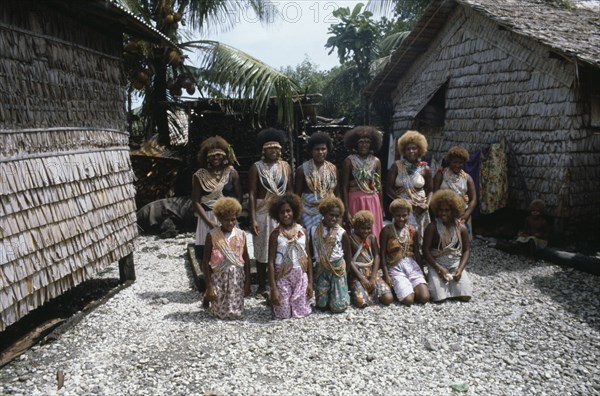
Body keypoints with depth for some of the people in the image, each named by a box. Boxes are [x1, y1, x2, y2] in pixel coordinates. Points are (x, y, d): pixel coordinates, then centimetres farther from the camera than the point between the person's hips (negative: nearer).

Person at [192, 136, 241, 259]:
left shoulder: (231, 173, 3)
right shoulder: (199, 175, -1)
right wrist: (209, 222, -11)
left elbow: (239, 197, 5)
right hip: (207, 218, -1)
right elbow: (196, 201, -2)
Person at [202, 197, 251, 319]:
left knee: (235, 313, 3)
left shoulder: (241, 235, -1)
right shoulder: (212, 235, -10)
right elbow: (206, 262, -8)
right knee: (221, 312, 2)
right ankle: (207, 298, 31)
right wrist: (209, 286, -11)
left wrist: (247, 283, 3)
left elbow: (246, 259, 5)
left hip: (237, 277, 3)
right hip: (219, 277, -3)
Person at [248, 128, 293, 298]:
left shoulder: (285, 166, 5)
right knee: (262, 251, 7)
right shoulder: (256, 168, -4)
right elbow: (252, 194, -6)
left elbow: (289, 191, 8)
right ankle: (262, 287, 20)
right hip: (262, 212, -2)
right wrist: (252, 219, -11)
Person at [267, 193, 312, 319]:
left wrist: (310, 282, 3)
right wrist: (273, 288, -13)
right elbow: (271, 262, -9)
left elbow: (307, 258, 4)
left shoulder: (302, 231, 0)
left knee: (302, 313, 4)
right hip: (282, 277, -2)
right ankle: (271, 300, 31)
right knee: (284, 314, 2)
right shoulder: (276, 234, -9)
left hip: (301, 276, 3)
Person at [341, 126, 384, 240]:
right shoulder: (349, 161, -4)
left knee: (373, 235, 6)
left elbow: (379, 186, 12)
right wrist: (346, 211, -10)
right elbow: (344, 187, -5)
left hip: (373, 203, 3)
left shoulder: (376, 161, 7)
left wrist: (381, 209, 12)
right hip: (355, 202, -3)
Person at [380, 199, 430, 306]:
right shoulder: (387, 231, -7)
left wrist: (422, 272, 9)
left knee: (424, 298, -15)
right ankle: (398, 289, 12)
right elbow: (383, 254, -7)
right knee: (408, 300, -19)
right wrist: (386, 275, -11)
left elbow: (417, 252, 12)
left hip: (412, 265, 4)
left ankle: (411, 287, 14)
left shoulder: (412, 230, 5)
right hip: (395, 267, -3)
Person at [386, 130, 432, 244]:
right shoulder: (397, 166, 0)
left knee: (419, 238, 6)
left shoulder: (425, 169, 4)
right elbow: (388, 188, -2)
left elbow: (430, 190, 12)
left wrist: (427, 205, -5)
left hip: (419, 210, 2)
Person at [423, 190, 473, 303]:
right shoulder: (432, 227, -10)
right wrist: (439, 268, -18)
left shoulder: (461, 228, -2)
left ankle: (452, 280, 18)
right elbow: (425, 250, -10)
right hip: (437, 265, -2)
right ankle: (432, 278, 14)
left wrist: (460, 269, -11)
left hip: (455, 264, 3)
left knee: (465, 296, -13)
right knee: (439, 297, -18)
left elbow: (466, 250, 4)